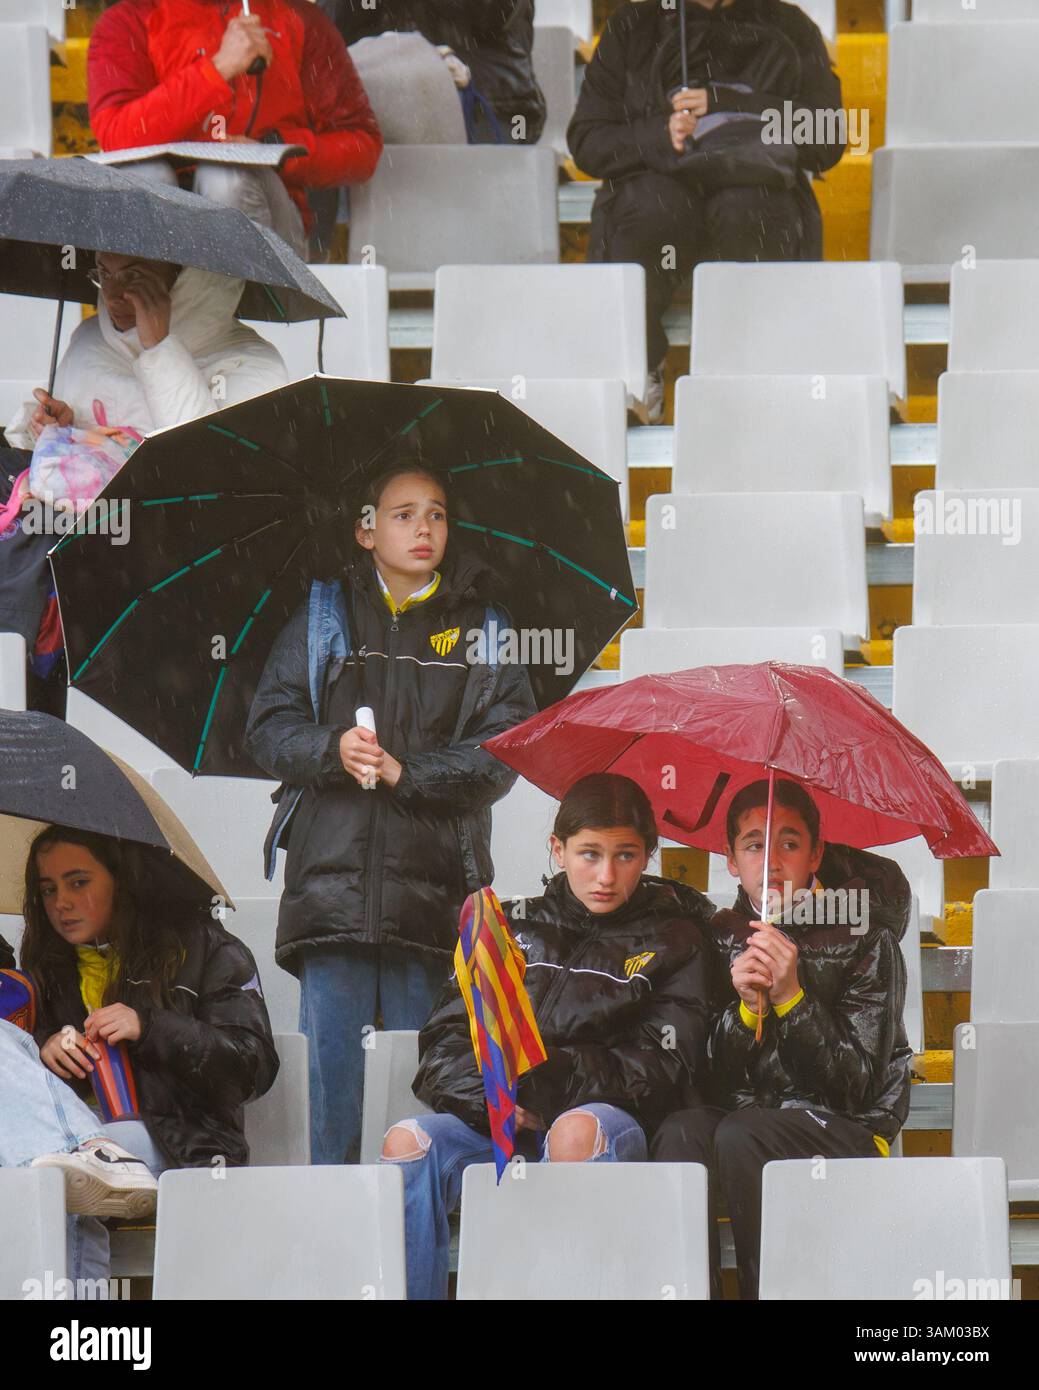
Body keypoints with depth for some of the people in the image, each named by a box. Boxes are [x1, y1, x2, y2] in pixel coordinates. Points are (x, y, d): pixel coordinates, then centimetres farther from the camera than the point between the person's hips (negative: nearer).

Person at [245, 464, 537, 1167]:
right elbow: (270, 726, 7)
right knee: (330, 1062, -1)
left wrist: (408, 772, -12)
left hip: (434, 880, -1)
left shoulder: (481, 628, 9)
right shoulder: (322, 618, 12)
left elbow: (502, 752, 1)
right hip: (333, 872, 1)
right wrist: (333, 749, -13)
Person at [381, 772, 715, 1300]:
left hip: (607, 1113, -3)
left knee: (577, 1129, -38)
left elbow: (663, 1069, -1)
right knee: (407, 1142, -26)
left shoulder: (672, 939, 11)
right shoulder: (514, 925, 18)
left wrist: (547, 1077, -16)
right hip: (498, 1128, 3)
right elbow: (444, 1044, 12)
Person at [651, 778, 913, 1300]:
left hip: (848, 1130, -3)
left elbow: (856, 1086, -8)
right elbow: (713, 1079, 5)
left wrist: (792, 997, -19)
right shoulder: (721, 937, 8)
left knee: (738, 1137, -33)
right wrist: (745, 1007, -13)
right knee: (680, 1133, -30)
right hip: (745, 1112, 3)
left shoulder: (865, 939, -3)